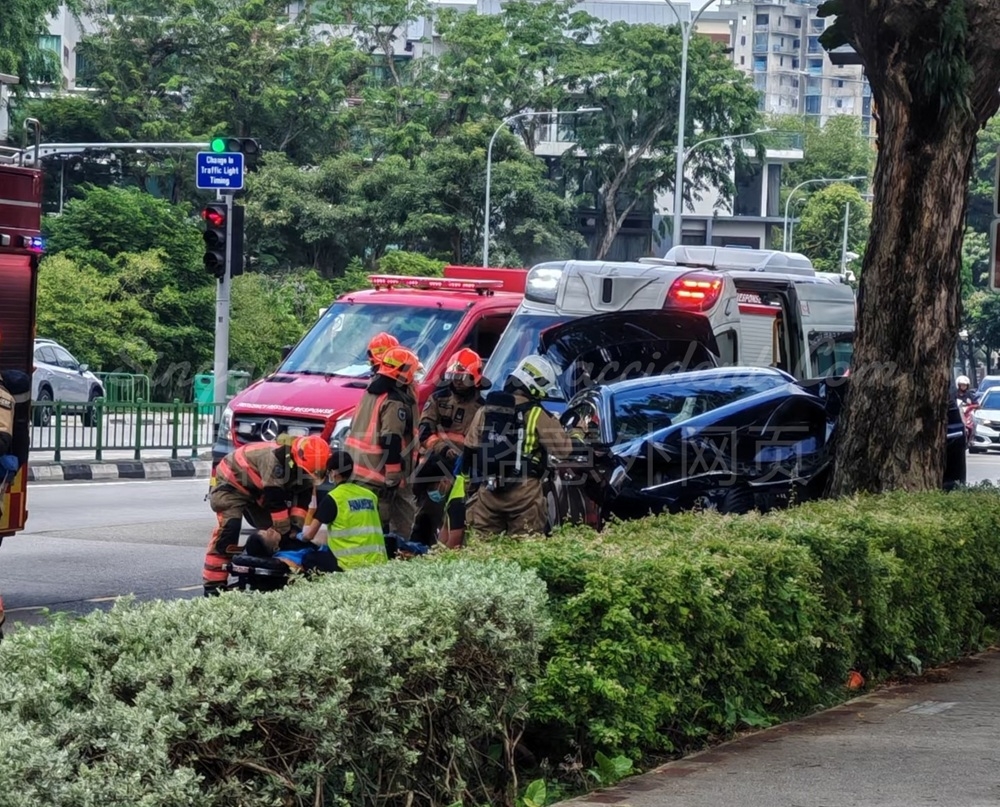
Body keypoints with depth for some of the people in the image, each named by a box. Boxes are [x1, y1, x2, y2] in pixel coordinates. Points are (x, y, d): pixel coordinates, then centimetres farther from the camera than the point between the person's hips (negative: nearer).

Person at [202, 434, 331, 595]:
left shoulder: (303, 466, -12)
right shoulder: (275, 459, -38)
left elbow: (302, 500, -6)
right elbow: (275, 501, -34)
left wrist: (295, 527, -16)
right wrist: (285, 532, -27)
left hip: (256, 491, 9)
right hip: (232, 483, -9)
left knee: (268, 534, 3)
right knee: (230, 527, -25)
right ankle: (213, 585, -26)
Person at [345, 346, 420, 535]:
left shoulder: (371, 392, 16)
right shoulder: (395, 402, -16)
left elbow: (357, 427, 23)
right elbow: (391, 442, -22)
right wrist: (392, 478, -19)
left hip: (357, 468, 10)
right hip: (378, 475, -10)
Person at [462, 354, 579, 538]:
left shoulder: (485, 411, 9)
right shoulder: (536, 415, -6)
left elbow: (469, 453, 11)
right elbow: (563, 449, -6)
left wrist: (471, 489, 18)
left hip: (486, 491, 4)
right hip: (524, 492, -4)